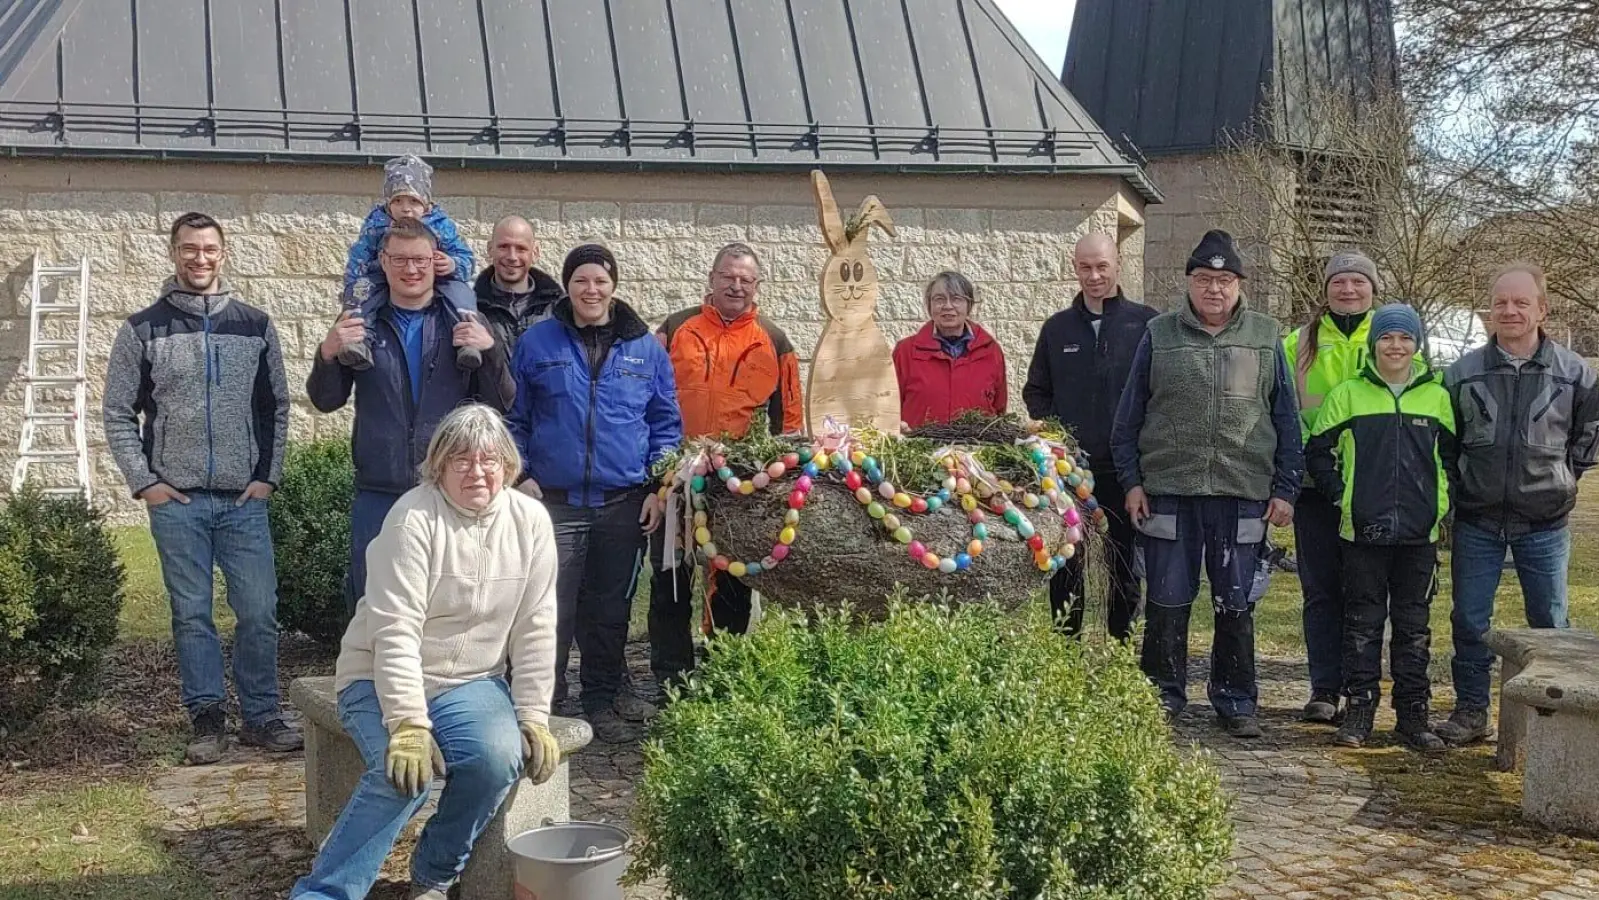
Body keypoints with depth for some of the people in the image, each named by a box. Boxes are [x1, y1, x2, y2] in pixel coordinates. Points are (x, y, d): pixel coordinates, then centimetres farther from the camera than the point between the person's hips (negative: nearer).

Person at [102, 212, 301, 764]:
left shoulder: (254, 325, 8)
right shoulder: (143, 330, 4)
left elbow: (276, 407, 10)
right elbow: (117, 414, 5)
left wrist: (268, 476, 1)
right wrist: (143, 483, -3)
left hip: (244, 498, 1)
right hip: (176, 501, -1)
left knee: (258, 612, -1)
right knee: (192, 615, 4)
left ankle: (261, 717, 11)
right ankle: (207, 719, 13)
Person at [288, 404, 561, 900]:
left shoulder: (530, 521, -2)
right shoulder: (414, 517, -15)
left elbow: (535, 631, -1)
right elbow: (396, 632, -21)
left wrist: (533, 719, -6)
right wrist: (409, 725, -28)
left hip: (472, 682, 4)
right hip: (382, 680, -3)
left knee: (499, 757, -26)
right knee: (406, 771, -31)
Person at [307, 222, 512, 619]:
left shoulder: (463, 323, 4)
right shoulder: (361, 322, 6)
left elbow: (501, 402, 3)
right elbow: (326, 401, 6)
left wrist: (491, 351, -15)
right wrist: (328, 354, -14)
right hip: (378, 493, 1)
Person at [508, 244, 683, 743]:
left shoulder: (646, 349, 7)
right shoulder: (537, 342, 4)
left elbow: (666, 423, 9)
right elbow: (515, 417, 8)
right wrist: (522, 476, -3)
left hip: (624, 504, 2)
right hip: (554, 500, -2)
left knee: (610, 607, 11)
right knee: (552, 608, -4)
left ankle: (603, 698, 25)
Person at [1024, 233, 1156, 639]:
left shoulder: (1145, 323, 1)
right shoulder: (1057, 328, 10)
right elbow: (1035, 390, 17)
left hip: (1124, 469, -2)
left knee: (1123, 571, 7)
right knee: (1065, 569, 7)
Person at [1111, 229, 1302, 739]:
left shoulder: (1265, 338, 7)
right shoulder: (1160, 336, 6)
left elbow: (1287, 421, 8)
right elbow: (1129, 416, 7)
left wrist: (1285, 489, 3)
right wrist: (1132, 481, 1)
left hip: (1243, 495, 0)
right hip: (1169, 490, 0)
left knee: (1236, 605, 7)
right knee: (1167, 601, 5)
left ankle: (1235, 700, 18)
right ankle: (1164, 694, 18)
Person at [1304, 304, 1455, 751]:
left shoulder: (1437, 397, 7)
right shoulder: (1347, 394, 2)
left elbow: (1452, 457, 14)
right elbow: (1318, 453, 6)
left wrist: (1441, 503, 4)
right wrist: (1342, 496, -2)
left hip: (1420, 531, 1)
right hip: (1363, 530, -1)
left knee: (1414, 626, 7)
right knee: (1362, 623, 3)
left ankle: (1414, 714, 14)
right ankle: (1359, 710, 10)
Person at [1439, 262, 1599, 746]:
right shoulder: (1464, 372, 0)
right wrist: (1457, 486, 5)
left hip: (1545, 523, -1)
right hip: (1477, 520, 1)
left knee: (1550, 623, 6)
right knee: (1469, 620, 5)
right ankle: (1470, 710, 17)